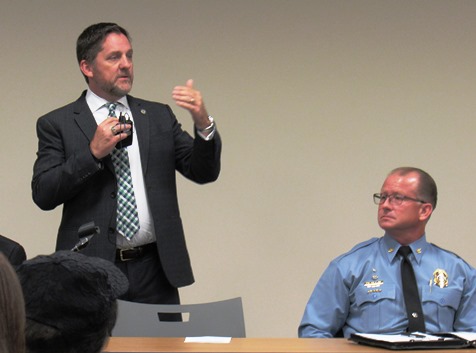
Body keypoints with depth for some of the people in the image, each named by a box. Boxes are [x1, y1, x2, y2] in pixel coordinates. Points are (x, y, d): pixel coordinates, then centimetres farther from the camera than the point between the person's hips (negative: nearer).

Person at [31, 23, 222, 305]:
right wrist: (93, 152, -15)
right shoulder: (58, 124, 4)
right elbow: (43, 195, -6)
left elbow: (204, 173, 7)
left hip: (154, 271, 3)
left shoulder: (159, 116, 14)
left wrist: (203, 123, -11)